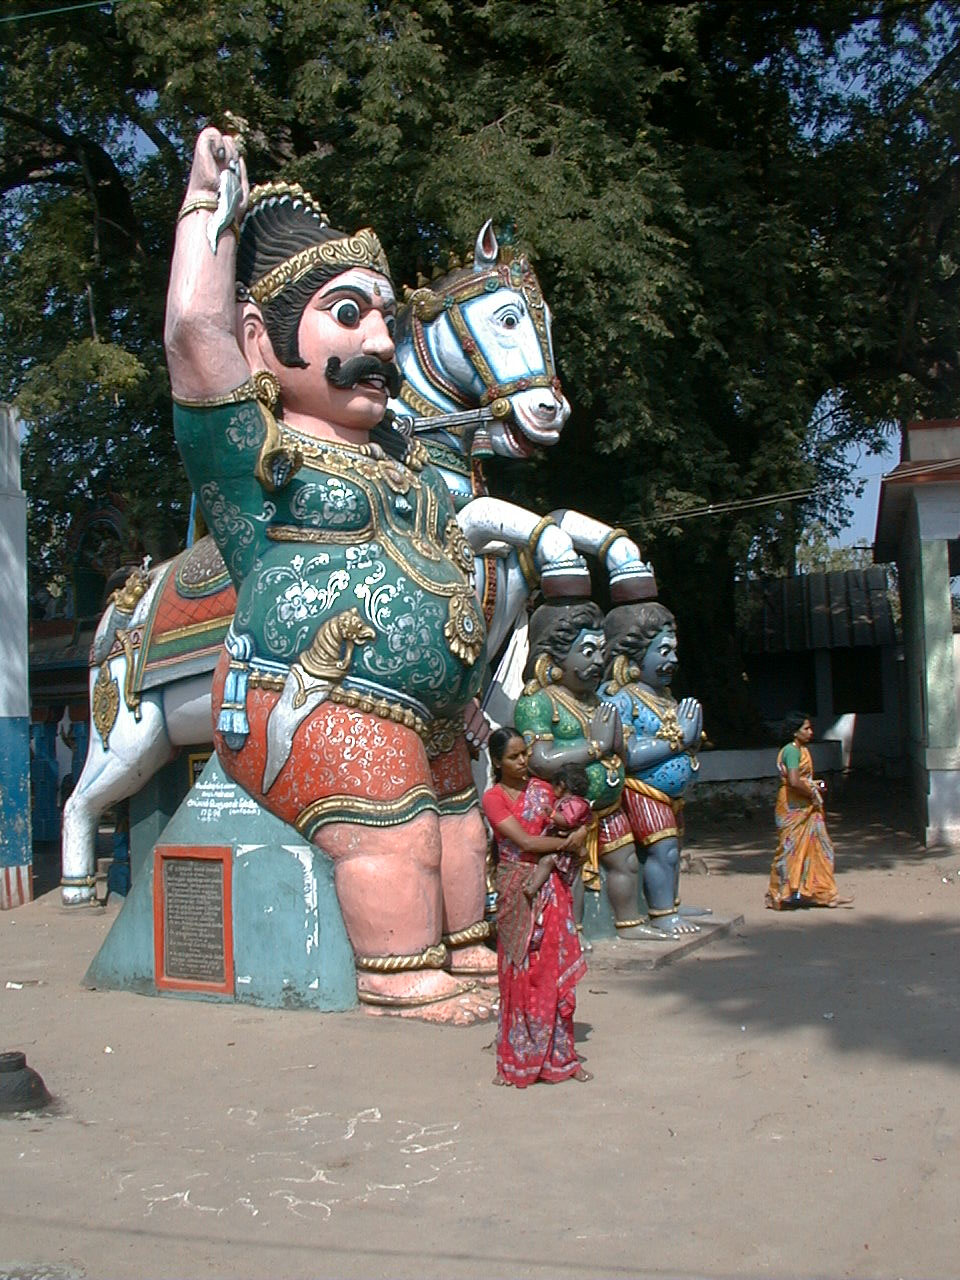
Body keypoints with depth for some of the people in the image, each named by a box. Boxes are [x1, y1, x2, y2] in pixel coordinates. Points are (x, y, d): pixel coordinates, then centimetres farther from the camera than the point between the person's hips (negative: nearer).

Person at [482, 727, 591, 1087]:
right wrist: (568, 841, -5)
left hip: (549, 888, 3)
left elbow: (558, 832, 6)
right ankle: (517, 1061, 11)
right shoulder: (493, 798, -4)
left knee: (554, 971, 4)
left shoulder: (542, 789, 9)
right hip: (515, 890, -3)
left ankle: (558, 1056, 14)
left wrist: (548, 861, -13)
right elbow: (525, 842, -13)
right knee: (519, 974, 0)